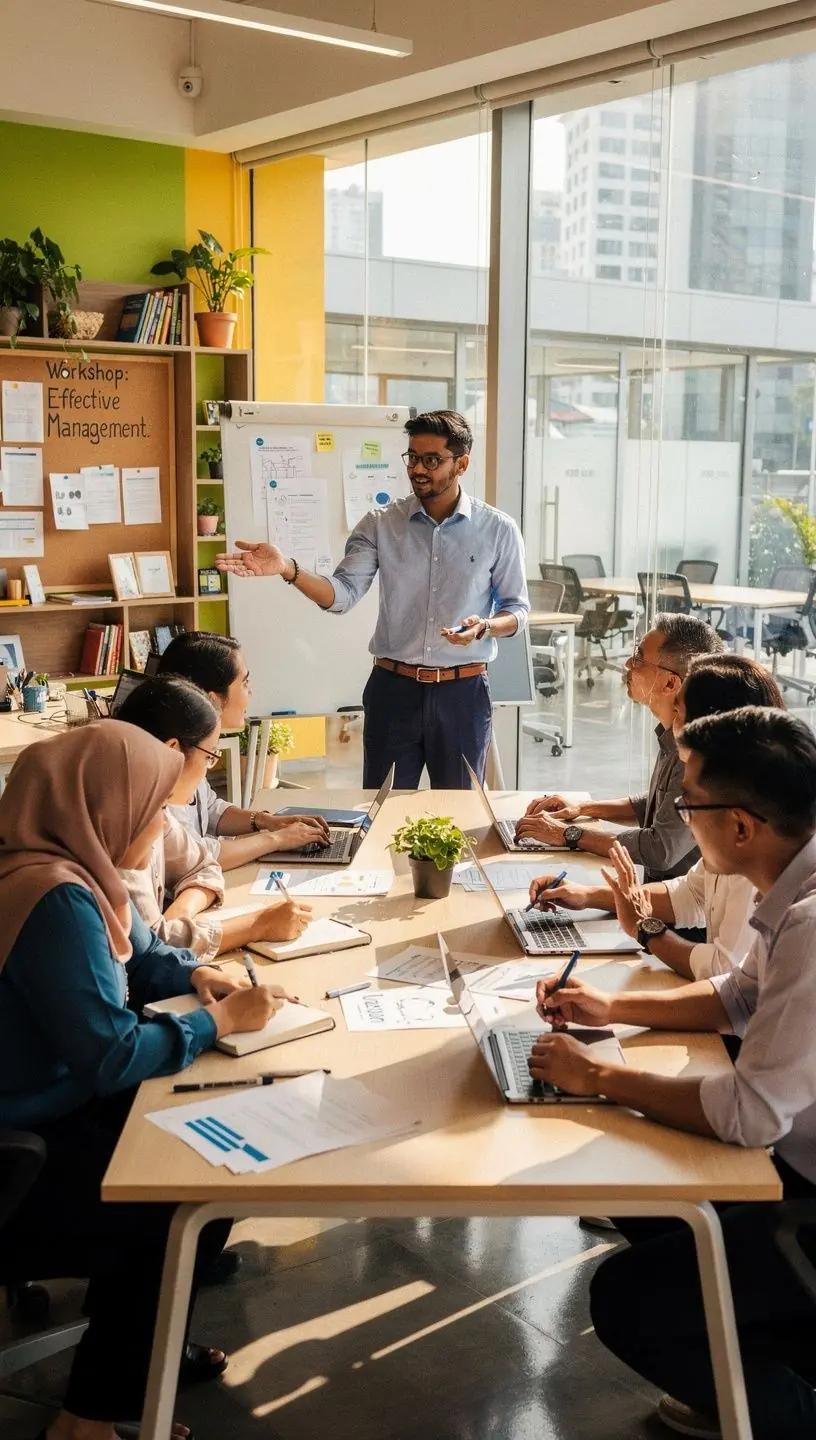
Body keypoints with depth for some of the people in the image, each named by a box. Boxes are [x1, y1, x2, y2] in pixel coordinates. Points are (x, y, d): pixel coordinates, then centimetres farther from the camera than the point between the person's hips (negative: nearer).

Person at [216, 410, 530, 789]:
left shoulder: (498, 530, -1)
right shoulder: (380, 525, 1)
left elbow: (518, 608, 3)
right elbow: (342, 594, -8)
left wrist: (485, 627, -19)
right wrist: (288, 569, -26)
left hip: (463, 692, -1)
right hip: (392, 689, 1)